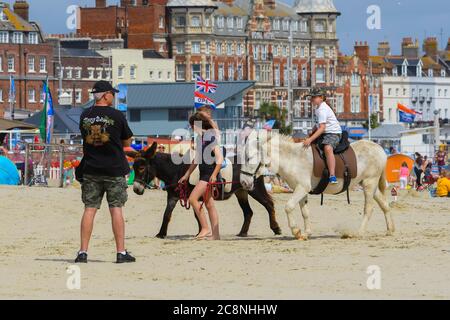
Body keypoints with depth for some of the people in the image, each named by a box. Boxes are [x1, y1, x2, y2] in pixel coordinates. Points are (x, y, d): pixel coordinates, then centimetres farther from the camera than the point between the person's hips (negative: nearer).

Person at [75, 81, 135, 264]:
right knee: (116, 209, 0)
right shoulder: (116, 116, -8)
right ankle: (121, 252, 0)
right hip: (114, 169, -3)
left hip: (90, 169, 3)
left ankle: (83, 252, 1)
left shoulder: (85, 116, 2)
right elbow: (127, 142, 2)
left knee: (89, 209, 4)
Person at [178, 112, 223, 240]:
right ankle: (215, 234, 10)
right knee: (209, 204, 8)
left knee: (193, 198, -14)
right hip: (204, 173, 9)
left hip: (210, 173, -9)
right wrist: (187, 175, 25)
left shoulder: (211, 136, -14)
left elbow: (220, 158, -18)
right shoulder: (201, 138, 14)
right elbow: (197, 159, 23)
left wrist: (214, 175, -24)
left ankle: (205, 229, -11)